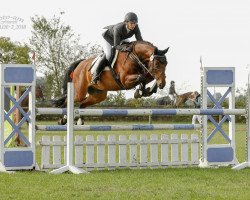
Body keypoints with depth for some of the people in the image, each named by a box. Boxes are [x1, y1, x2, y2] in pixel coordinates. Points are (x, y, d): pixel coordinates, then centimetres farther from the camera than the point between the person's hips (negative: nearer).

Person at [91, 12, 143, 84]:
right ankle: (96, 74, -7)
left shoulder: (135, 27, -32)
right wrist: (125, 48, -62)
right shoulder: (118, 28, -45)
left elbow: (140, 40, -29)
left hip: (122, 37, 6)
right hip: (108, 36, -6)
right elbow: (116, 46, -42)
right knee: (108, 54, -22)